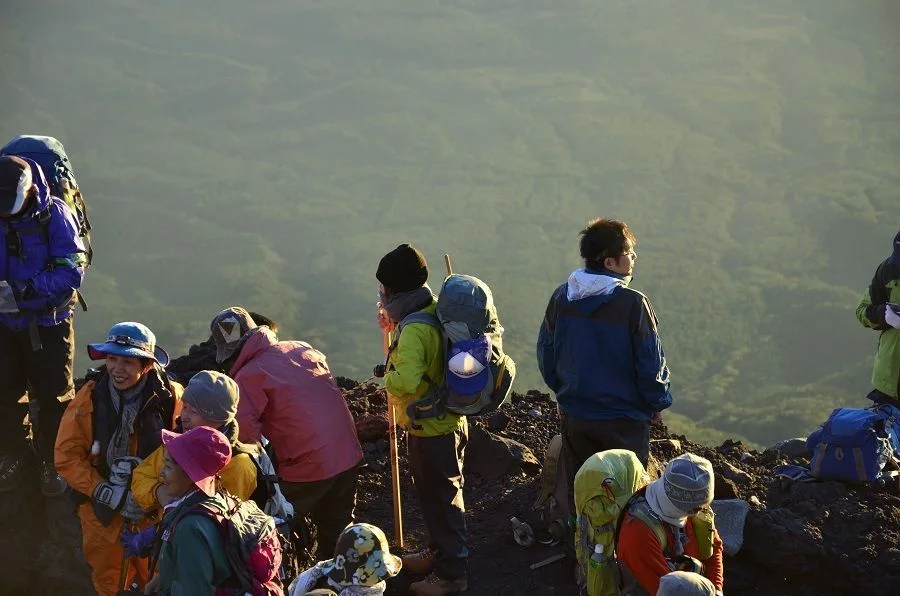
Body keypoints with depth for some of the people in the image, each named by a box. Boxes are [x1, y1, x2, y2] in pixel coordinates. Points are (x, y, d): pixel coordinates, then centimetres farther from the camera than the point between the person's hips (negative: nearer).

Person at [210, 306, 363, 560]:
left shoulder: (248, 376, -12)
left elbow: (244, 431, -21)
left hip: (307, 468, -7)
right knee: (336, 530, 21)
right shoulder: (302, 349, 8)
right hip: (349, 456, 7)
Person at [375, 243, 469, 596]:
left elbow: (406, 381, -39)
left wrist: (387, 375, -17)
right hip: (449, 420, 9)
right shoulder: (438, 312, 1)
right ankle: (439, 554, 42)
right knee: (438, 494, 25)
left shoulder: (414, 329, -27)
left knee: (440, 499, 5)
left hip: (430, 430, -9)